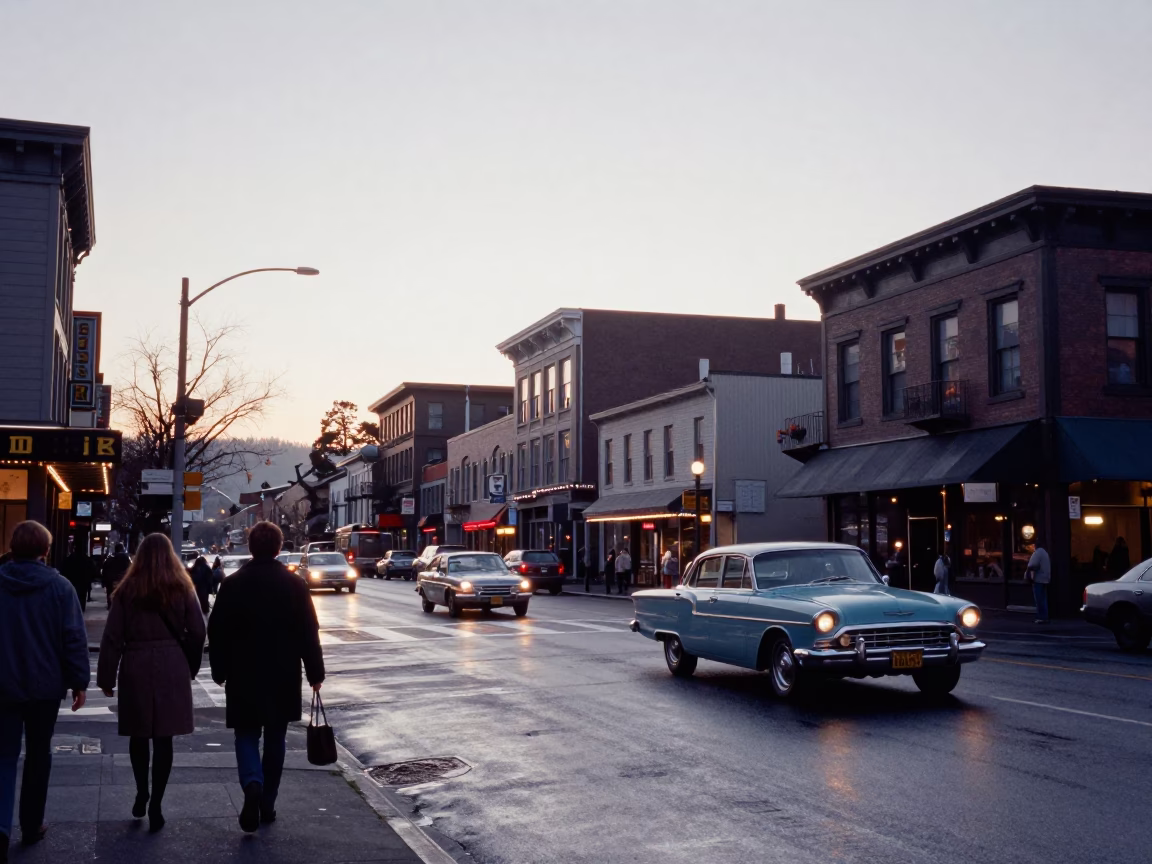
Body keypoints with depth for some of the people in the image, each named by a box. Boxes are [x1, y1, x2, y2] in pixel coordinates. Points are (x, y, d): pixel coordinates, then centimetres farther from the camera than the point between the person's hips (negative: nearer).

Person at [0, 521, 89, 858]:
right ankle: (31, 825, 20)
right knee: (38, 755, 13)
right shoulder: (59, 586, -9)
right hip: (45, 685, -1)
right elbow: (74, 637, -11)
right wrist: (79, 681, -3)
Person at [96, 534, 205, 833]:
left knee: (139, 734, 17)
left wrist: (106, 676, 3)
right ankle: (155, 804, 2)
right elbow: (197, 633, -2)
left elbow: (112, 637, -1)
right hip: (172, 669, 0)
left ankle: (141, 794, 23)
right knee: (163, 737, 3)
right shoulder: (182, 588, 0)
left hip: (135, 668, 0)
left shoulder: (127, 590, 0)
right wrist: (190, 665, 11)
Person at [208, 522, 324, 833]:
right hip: (283, 677, 1)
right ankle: (267, 804, 16)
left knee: (246, 735, 8)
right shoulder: (295, 584, -5)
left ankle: (252, 785, -19)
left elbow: (217, 632, -1)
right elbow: (309, 632, -4)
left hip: (244, 677, -1)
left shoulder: (233, 584, -5)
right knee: (275, 739, 13)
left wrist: (220, 671, 10)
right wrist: (315, 672, 3)